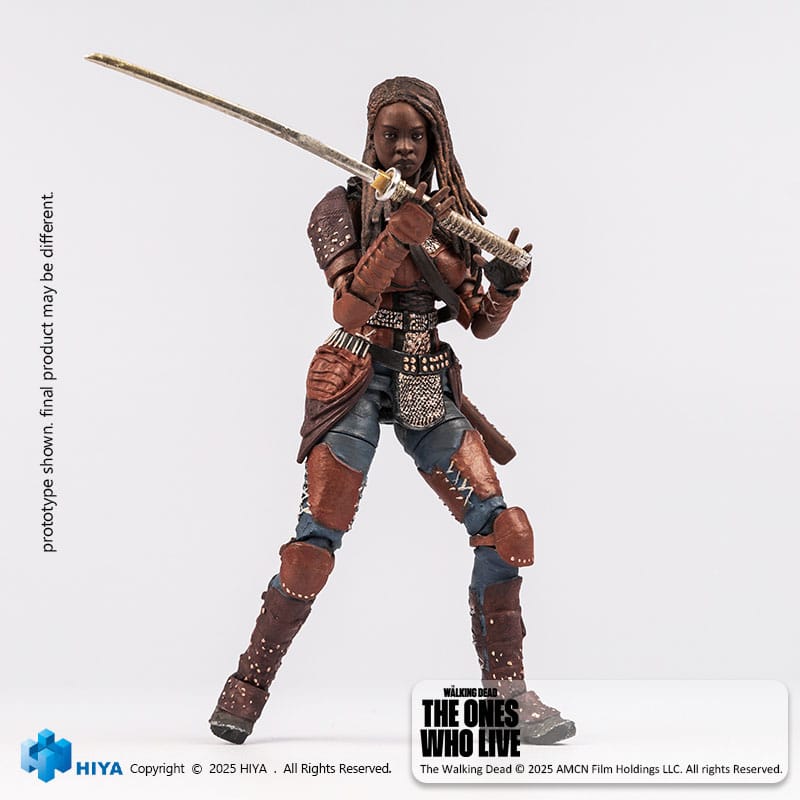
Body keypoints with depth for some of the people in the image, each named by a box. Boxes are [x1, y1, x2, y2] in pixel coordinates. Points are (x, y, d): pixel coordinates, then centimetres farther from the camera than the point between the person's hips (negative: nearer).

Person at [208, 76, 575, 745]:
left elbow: (480, 322, 11)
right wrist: (398, 233, -23)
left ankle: (507, 691, 6)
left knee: (503, 529, -7)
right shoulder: (344, 207, -1)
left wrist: (506, 283, -9)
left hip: (430, 387, 4)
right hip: (358, 379, -4)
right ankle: (247, 688, 9)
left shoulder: (453, 213, 11)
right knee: (318, 538, -9)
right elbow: (350, 310, -15)